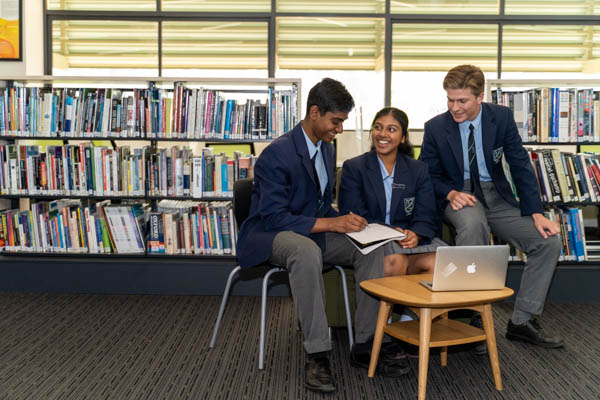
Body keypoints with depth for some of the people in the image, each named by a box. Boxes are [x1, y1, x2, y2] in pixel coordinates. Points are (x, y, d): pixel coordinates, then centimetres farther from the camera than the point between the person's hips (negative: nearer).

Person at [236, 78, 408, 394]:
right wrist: (331, 223, -32)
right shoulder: (277, 153, -20)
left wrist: (342, 221, -4)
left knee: (372, 248, -15)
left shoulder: (327, 149, 8)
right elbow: (273, 217, -26)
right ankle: (317, 354, -33)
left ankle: (366, 343, -9)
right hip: (268, 236, -7)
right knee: (306, 250, -41)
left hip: (311, 234, 8)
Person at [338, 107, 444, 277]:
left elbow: (425, 217, 4)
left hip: (409, 239, 3)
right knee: (395, 262, -35)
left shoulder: (419, 169, 14)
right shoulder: (353, 168, 5)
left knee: (434, 263, -30)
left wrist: (415, 235, -20)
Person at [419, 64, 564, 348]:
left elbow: (520, 166, -3)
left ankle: (522, 321, -3)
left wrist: (536, 214, -11)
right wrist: (451, 194, -20)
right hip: (458, 196, -3)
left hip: (497, 197, 3)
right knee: (473, 223, -39)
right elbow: (428, 176, 2)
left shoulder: (502, 117, -4)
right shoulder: (435, 127, -7)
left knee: (549, 241, -14)